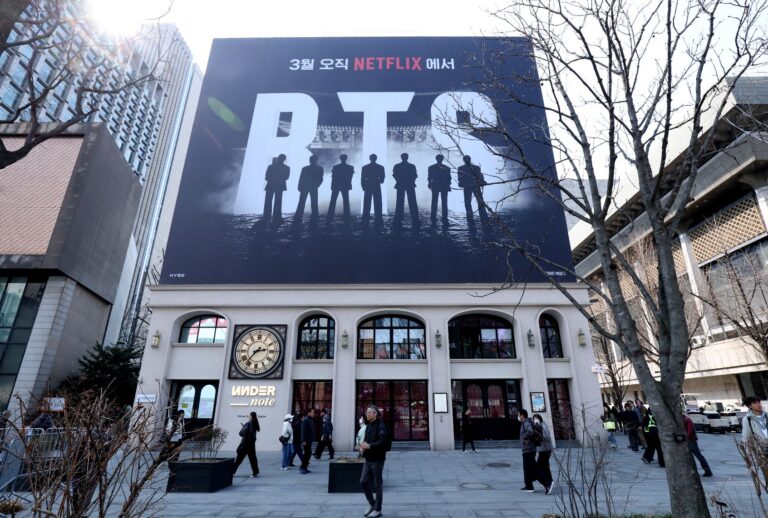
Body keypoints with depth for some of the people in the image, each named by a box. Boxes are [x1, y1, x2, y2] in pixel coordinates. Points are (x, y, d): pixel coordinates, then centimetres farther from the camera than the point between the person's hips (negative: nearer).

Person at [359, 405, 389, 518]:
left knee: (378, 484, 5)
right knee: (363, 482, 9)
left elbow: (383, 442, -24)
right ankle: (372, 504, 28)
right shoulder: (368, 426, 11)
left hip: (377, 459, -8)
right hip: (368, 459, 8)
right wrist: (363, 446, -3)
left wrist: (369, 446, -28)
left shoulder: (381, 426, -14)